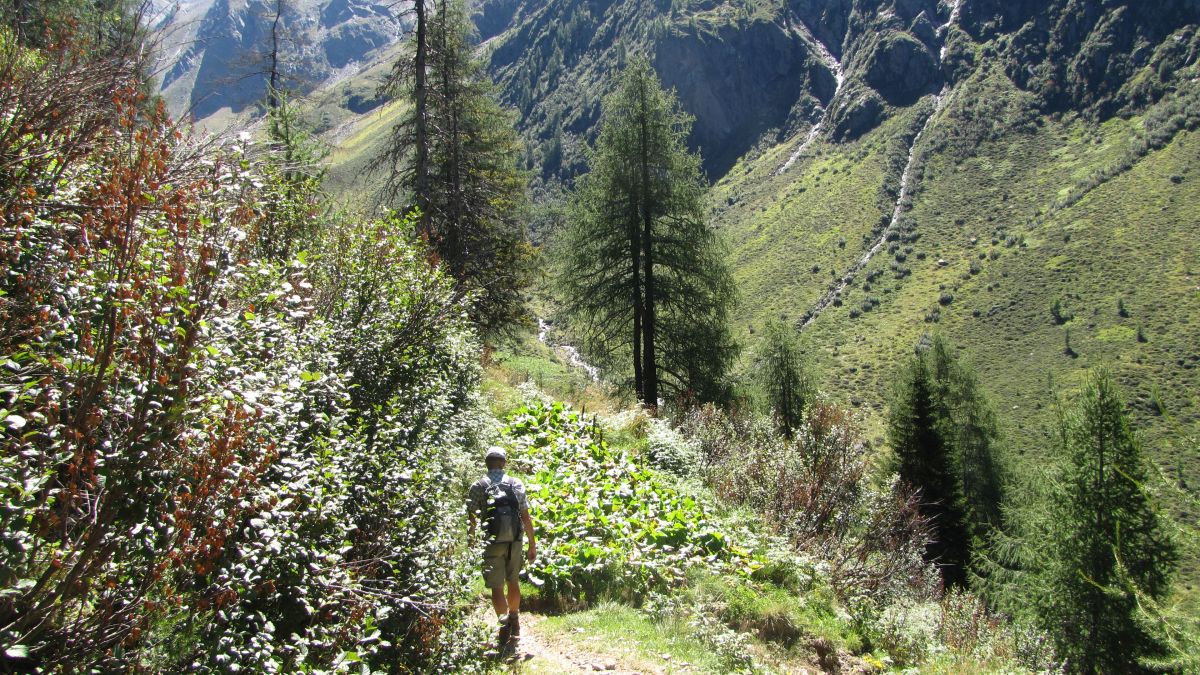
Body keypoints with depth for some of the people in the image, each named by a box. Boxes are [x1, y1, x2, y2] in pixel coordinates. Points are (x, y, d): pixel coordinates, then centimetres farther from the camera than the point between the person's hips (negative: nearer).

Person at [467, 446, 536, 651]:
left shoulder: (478, 487, -2)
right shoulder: (516, 484, 4)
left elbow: (472, 519, -4)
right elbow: (526, 517, 4)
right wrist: (532, 545, 9)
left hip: (492, 543, -3)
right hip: (515, 542, 3)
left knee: (496, 587, 3)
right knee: (513, 581, 19)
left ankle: (504, 624, -7)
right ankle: (514, 622, 31)